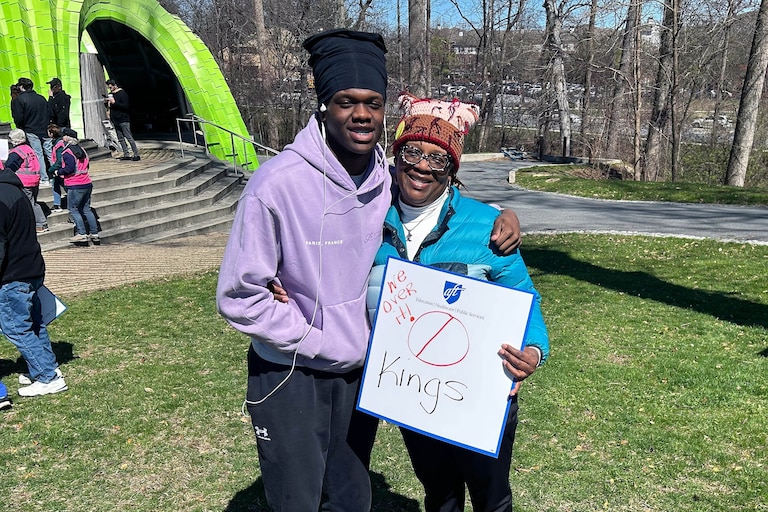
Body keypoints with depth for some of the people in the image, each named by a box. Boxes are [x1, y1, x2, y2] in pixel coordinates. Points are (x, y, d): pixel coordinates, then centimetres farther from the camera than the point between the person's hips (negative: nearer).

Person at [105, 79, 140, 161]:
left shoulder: (122, 93, -8)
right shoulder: (111, 94, 15)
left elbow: (126, 106, -17)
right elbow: (108, 105, 25)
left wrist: (114, 102, -20)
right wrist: (108, 103, 2)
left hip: (123, 120, -8)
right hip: (115, 120, 8)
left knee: (129, 137, -9)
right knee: (120, 139, 7)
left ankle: (136, 155, -8)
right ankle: (126, 155, 10)